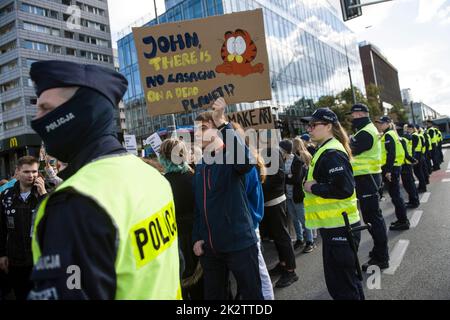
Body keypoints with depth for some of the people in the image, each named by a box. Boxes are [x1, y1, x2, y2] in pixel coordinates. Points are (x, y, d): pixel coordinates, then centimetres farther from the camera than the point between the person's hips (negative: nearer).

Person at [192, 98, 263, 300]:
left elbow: (245, 160, -35)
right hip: (209, 246, 6)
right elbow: (198, 205, 13)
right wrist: (197, 237, 8)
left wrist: (223, 124, -38)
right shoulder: (200, 166, 9)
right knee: (213, 294, 20)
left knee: (252, 294, 9)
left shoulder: (230, 156, -9)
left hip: (239, 242, -6)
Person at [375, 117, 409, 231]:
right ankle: (402, 219, 25)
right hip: (394, 167, 10)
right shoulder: (389, 134, 18)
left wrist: (388, 170, -24)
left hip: (391, 168, -10)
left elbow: (391, 154, -21)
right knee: (395, 194, 16)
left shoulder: (388, 135, -13)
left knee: (395, 195, -4)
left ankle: (403, 221, 3)